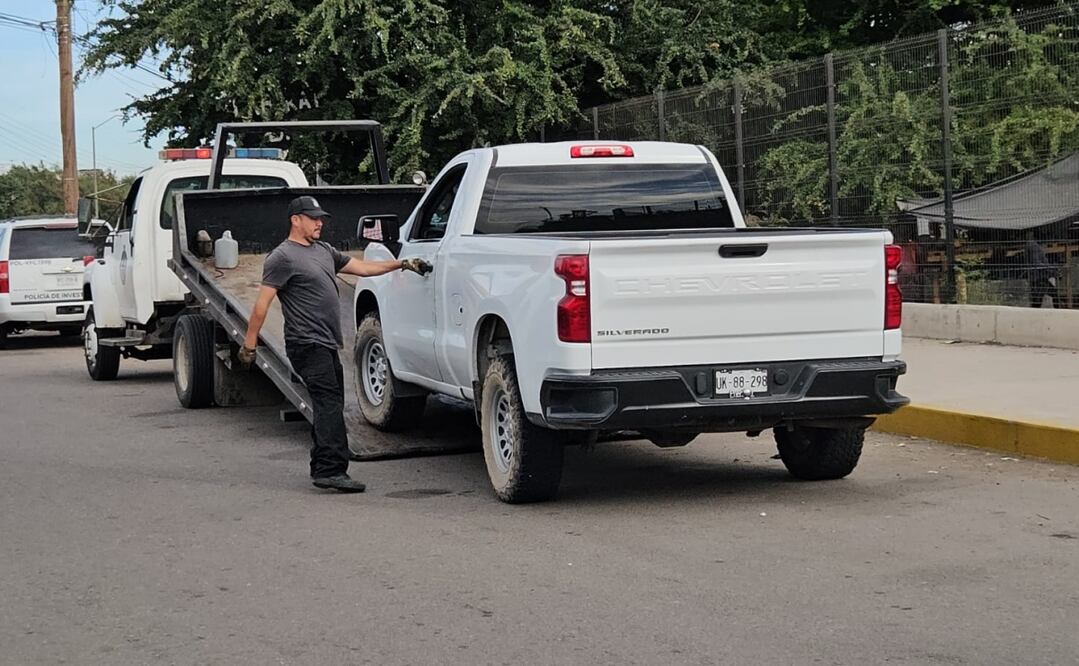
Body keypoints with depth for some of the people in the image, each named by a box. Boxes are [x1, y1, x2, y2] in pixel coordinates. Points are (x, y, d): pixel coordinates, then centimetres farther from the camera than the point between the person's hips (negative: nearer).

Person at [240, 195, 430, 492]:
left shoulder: (324, 251, 20)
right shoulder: (283, 257, -6)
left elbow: (362, 267, 24)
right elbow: (262, 303, -10)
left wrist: (403, 264, 17)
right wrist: (249, 344, -14)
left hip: (327, 345, 9)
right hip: (307, 344, -9)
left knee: (329, 406, 10)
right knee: (329, 404, -17)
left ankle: (322, 468, 17)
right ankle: (331, 470, -22)